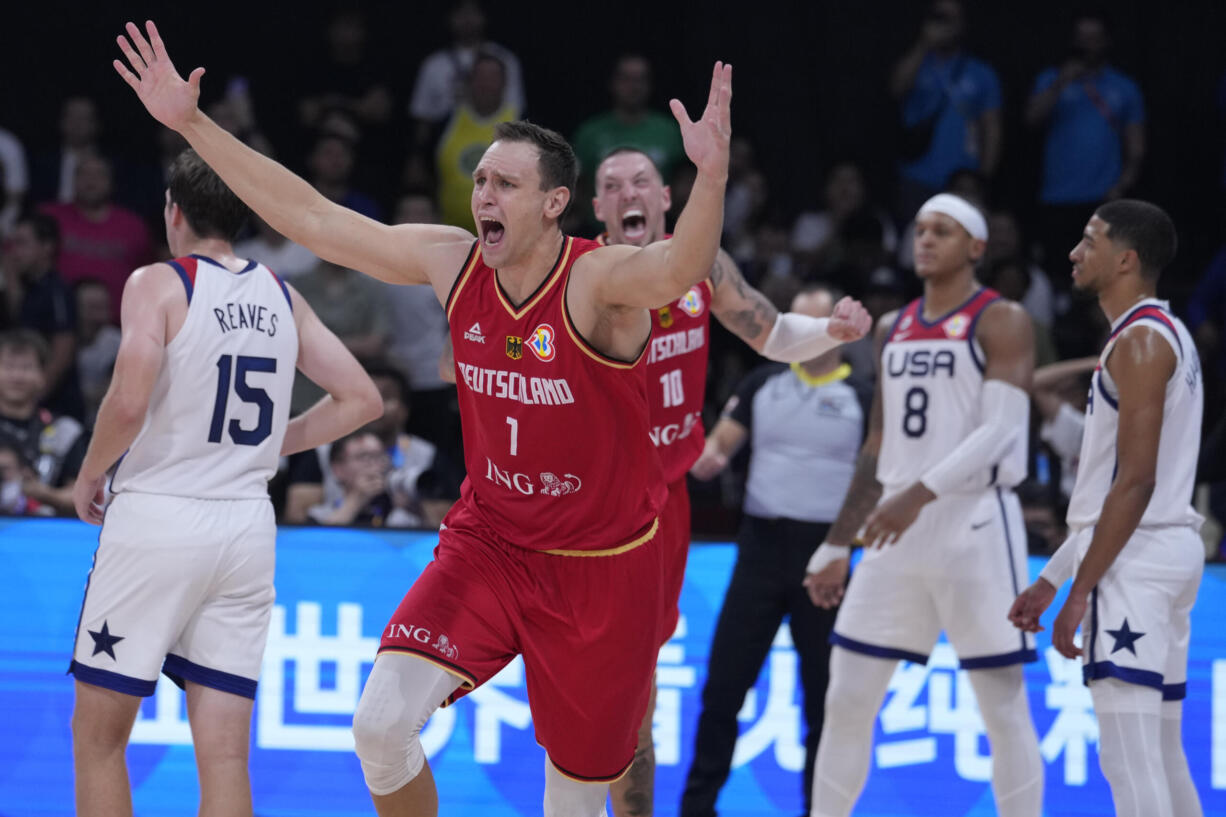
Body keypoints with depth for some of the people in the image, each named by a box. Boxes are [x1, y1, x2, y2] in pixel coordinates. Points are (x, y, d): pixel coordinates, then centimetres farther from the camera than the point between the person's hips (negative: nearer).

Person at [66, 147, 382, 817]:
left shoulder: (158, 284, -6)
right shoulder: (283, 298, 10)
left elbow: (129, 403, -18)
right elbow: (360, 399, 12)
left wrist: (88, 478, -1)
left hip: (157, 513, -5)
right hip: (247, 525, 5)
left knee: (99, 735, 8)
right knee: (223, 755, 4)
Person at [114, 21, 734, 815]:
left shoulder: (599, 283, -21)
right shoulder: (452, 263, -4)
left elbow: (677, 271, -43)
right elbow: (313, 218, 1)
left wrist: (713, 178, -64)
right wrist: (193, 125, -2)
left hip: (601, 570, -4)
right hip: (488, 542, 4)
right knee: (382, 722, -15)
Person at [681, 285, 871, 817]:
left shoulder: (862, 399, 1)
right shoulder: (763, 384, 8)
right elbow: (722, 440, 6)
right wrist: (708, 457, -18)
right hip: (761, 547, 2)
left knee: (823, 693, 4)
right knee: (724, 684, 0)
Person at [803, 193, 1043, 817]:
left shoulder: (1002, 322, -5)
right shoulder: (894, 328, 15)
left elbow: (1000, 431, -17)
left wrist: (923, 491, -30)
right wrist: (835, 547, 18)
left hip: (974, 524, -7)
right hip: (897, 533, 7)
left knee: (1002, 705, -2)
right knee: (847, 700, 5)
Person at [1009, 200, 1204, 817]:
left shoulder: (1139, 341, -13)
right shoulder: (1165, 334, 19)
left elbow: (1136, 482, -19)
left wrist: (1080, 592, -19)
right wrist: (1052, 578, 23)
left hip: (1134, 558, -11)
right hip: (1166, 548, 11)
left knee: (1129, 759, -13)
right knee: (1162, 759, 12)